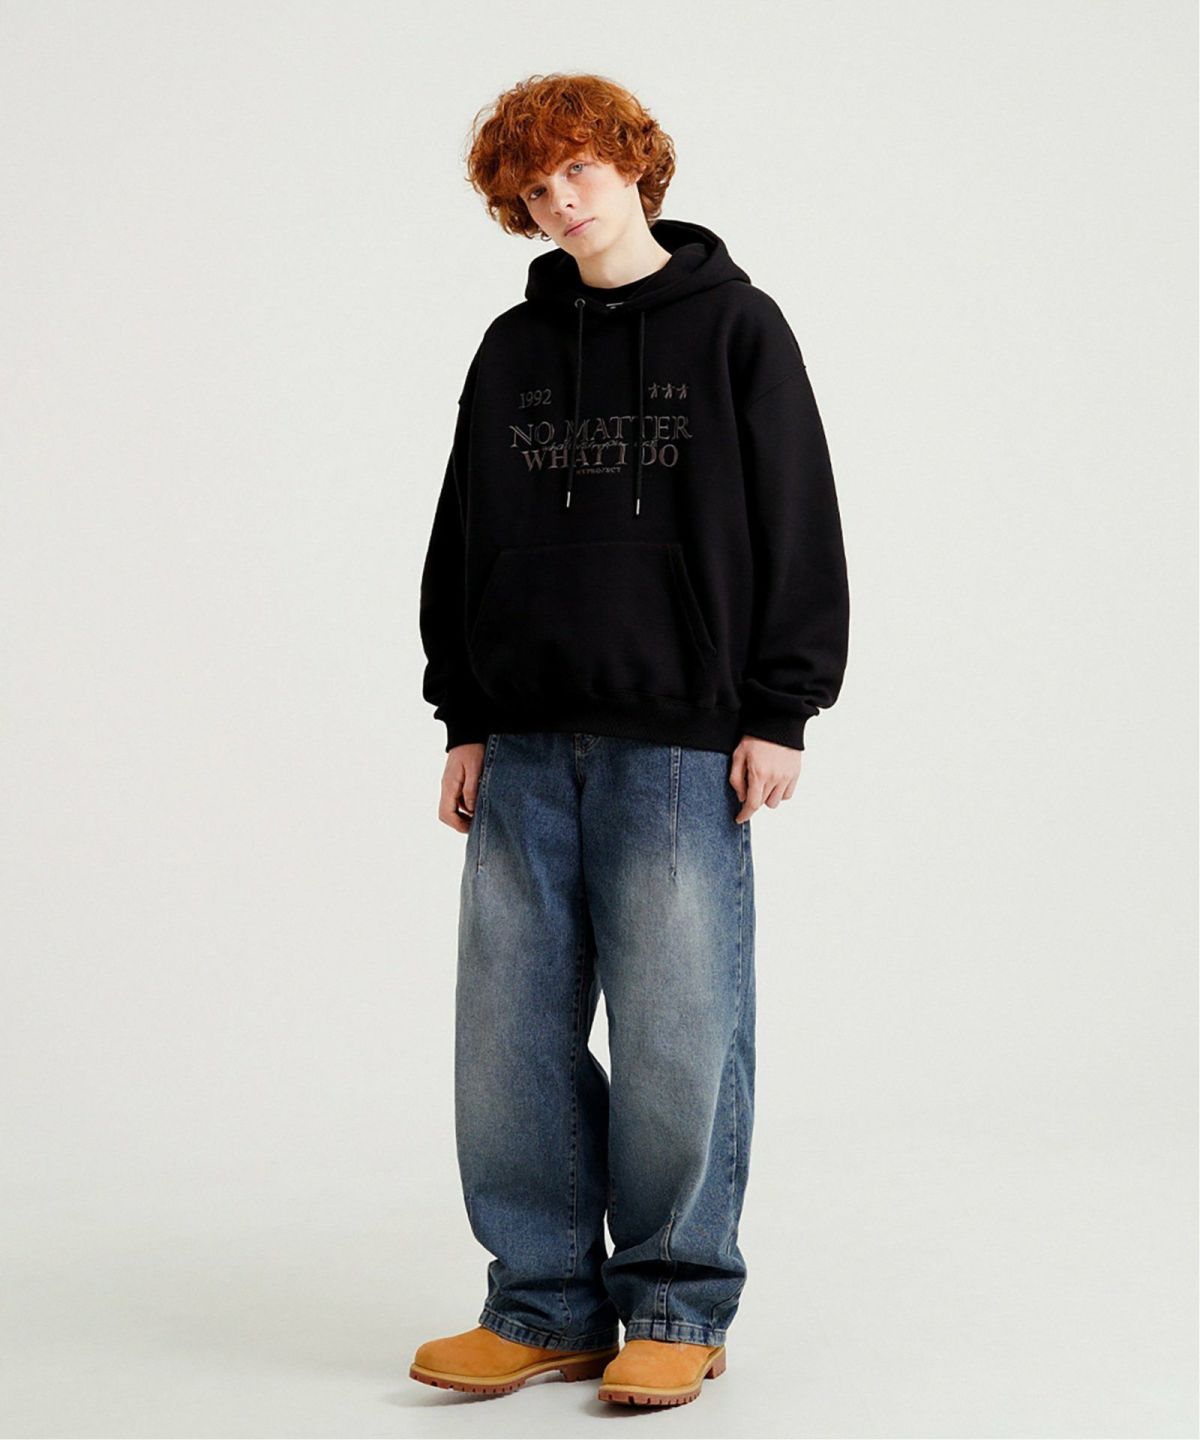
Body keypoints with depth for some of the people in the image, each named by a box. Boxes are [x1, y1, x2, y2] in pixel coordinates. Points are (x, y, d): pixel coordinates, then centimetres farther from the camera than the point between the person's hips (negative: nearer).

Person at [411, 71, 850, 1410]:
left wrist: (779, 712, -6)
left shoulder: (735, 324, 3)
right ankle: (547, 1305, 17)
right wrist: (465, 719, 9)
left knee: (678, 1036, -2)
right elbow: (461, 541, 16)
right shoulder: (510, 351, 14)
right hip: (527, 746, 4)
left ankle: (676, 1309, 13)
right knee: (514, 1035, 4)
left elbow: (799, 529, 0)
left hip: (682, 744, -4)